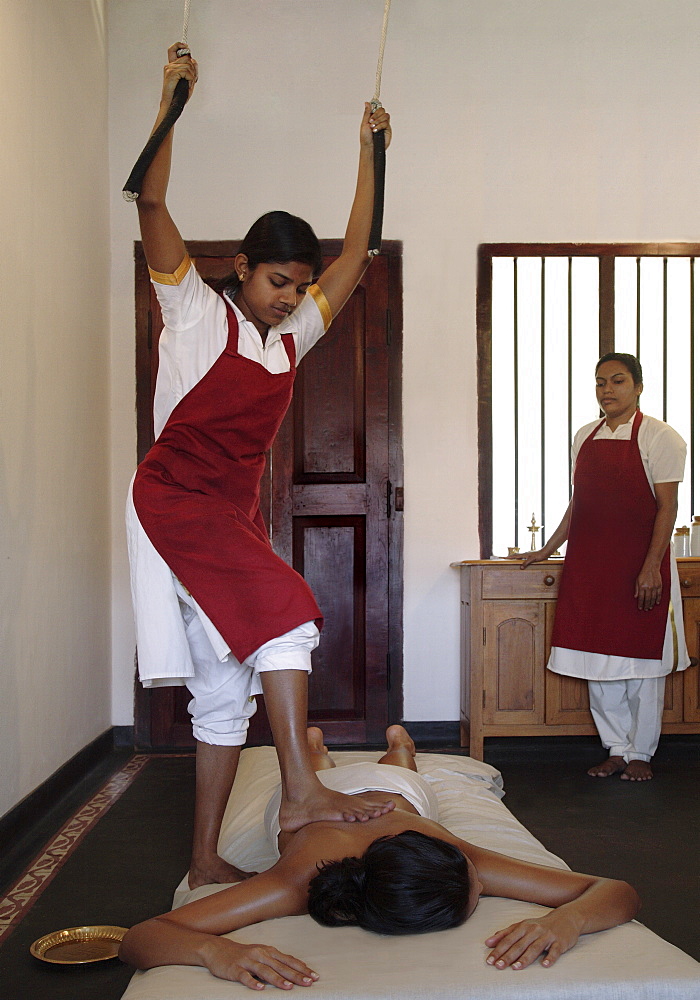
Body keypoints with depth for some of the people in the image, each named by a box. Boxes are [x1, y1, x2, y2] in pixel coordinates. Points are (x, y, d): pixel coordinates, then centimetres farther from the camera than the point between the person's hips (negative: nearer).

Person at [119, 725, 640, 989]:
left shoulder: (455, 857, -49)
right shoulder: (298, 880, -54)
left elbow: (621, 893, -46)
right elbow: (138, 938, -57)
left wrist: (567, 919, -68)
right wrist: (215, 950, -77)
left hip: (394, 794, 1)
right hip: (303, 803, 0)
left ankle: (400, 745, 72)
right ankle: (314, 747, 71)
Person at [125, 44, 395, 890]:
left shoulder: (291, 336, 16)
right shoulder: (195, 311, 1)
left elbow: (355, 257, 20)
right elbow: (151, 202, -7)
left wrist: (368, 150, 24)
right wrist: (172, 95, -6)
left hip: (235, 510, 7)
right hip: (176, 496, -6)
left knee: (225, 686, 3)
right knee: (285, 612, -25)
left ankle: (205, 860, 8)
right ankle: (302, 792, -22)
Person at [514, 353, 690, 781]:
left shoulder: (659, 437, -4)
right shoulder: (585, 437, 13)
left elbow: (668, 506, -9)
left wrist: (651, 567, -17)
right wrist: (548, 549, 20)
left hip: (639, 565, -5)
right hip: (588, 565, 5)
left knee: (640, 659, 2)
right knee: (597, 657, 6)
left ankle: (640, 753, 15)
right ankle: (616, 749, 18)